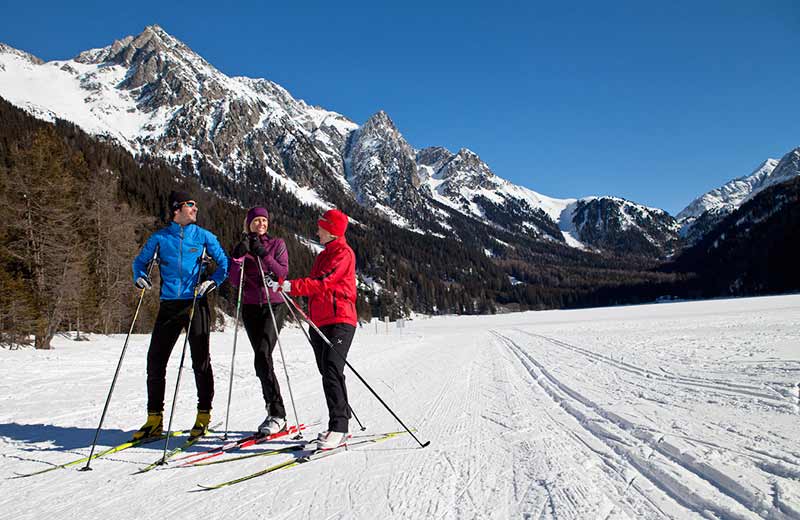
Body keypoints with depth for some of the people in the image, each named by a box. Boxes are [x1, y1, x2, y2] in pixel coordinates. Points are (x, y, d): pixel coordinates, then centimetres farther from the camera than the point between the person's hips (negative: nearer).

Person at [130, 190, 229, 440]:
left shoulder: (203, 236, 5)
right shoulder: (160, 237, 8)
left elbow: (224, 263, 7)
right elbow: (140, 261, 18)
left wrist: (213, 281, -10)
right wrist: (140, 276, -2)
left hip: (196, 305, -2)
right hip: (169, 305, 2)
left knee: (200, 361, 0)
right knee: (155, 361, 2)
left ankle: (204, 415, 13)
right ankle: (155, 418, 13)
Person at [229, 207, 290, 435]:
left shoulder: (277, 244, 7)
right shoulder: (241, 247, 12)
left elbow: (283, 272, -7)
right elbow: (235, 281, 0)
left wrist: (263, 255, -17)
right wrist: (239, 256, -14)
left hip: (274, 304, -3)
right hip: (251, 307, 4)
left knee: (263, 358, -18)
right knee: (262, 360, 2)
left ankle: (276, 415, -17)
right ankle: (275, 411, 10)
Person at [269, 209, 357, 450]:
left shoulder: (343, 253, -6)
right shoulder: (323, 255, 23)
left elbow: (323, 283, -19)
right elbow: (314, 286, 23)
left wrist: (288, 285, -24)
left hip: (339, 321, -9)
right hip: (319, 322, 9)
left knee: (331, 371, -17)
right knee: (328, 373, 10)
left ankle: (338, 428, -15)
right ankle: (341, 421, 19)